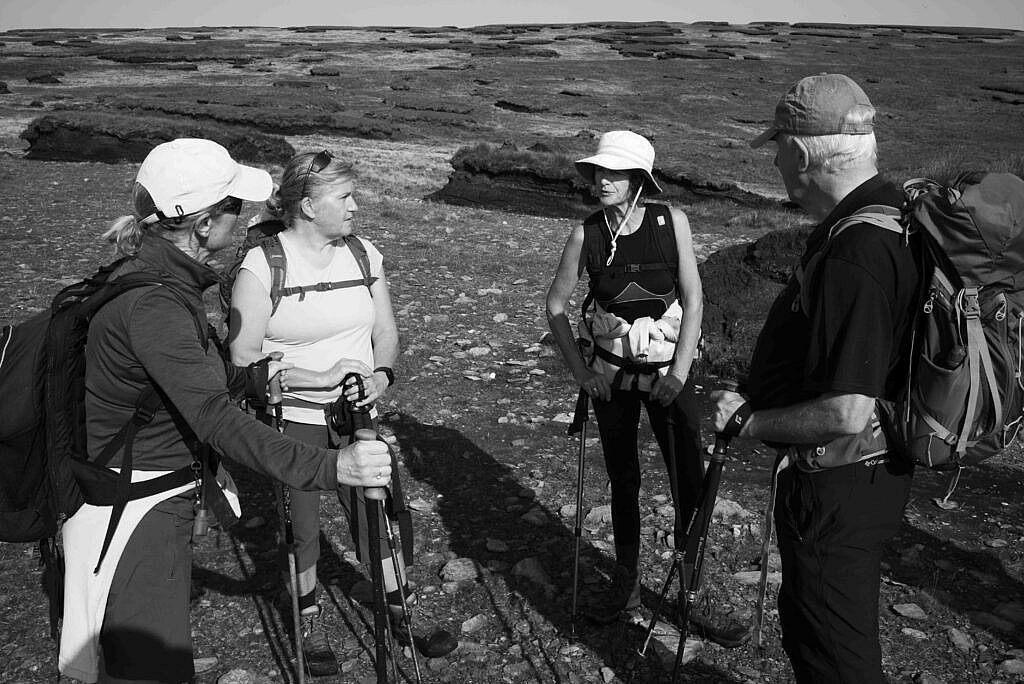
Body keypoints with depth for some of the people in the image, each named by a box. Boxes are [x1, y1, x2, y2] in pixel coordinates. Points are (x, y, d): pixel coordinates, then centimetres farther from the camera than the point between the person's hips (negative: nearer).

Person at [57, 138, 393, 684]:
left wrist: (258, 376, 12)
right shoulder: (151, 301, -26)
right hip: (131, 510, -10)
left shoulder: (159, 273, 5)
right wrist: (327, 467, -41)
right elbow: (214, 417, -35)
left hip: (162, 499, 10)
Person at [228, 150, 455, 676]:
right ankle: (310, 622, 33)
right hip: (292, 420, -4)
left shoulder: (363, 253, 2)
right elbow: (243, 357, -15)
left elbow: (386, 332, 8)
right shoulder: (261, 265, -14)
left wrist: (381, 374, -13)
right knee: (303, 528, 9)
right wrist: (320, 378, -22)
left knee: (376, 515, 11)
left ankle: (400, 614, 30)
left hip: (357, 414, 4)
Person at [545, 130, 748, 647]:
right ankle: (626, 586, 28)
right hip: (611, 375, 1)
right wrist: (580, 371, -3)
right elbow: (556, 304, 2)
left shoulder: (671, 222, -10)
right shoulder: (586, 235, -8)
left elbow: (693, 298, -7)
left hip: (668, 372, -1)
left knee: (690, 486, -1)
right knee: (623, 482, 12)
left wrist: (679, 372, -12)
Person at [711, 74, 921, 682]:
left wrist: (748, 420, -17)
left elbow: (847, 413, -32)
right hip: (876, 471, 10)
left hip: (837, 488, -10)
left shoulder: (854, 254, -30)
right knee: (807, 619, 28)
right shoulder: (895, 211, 3)